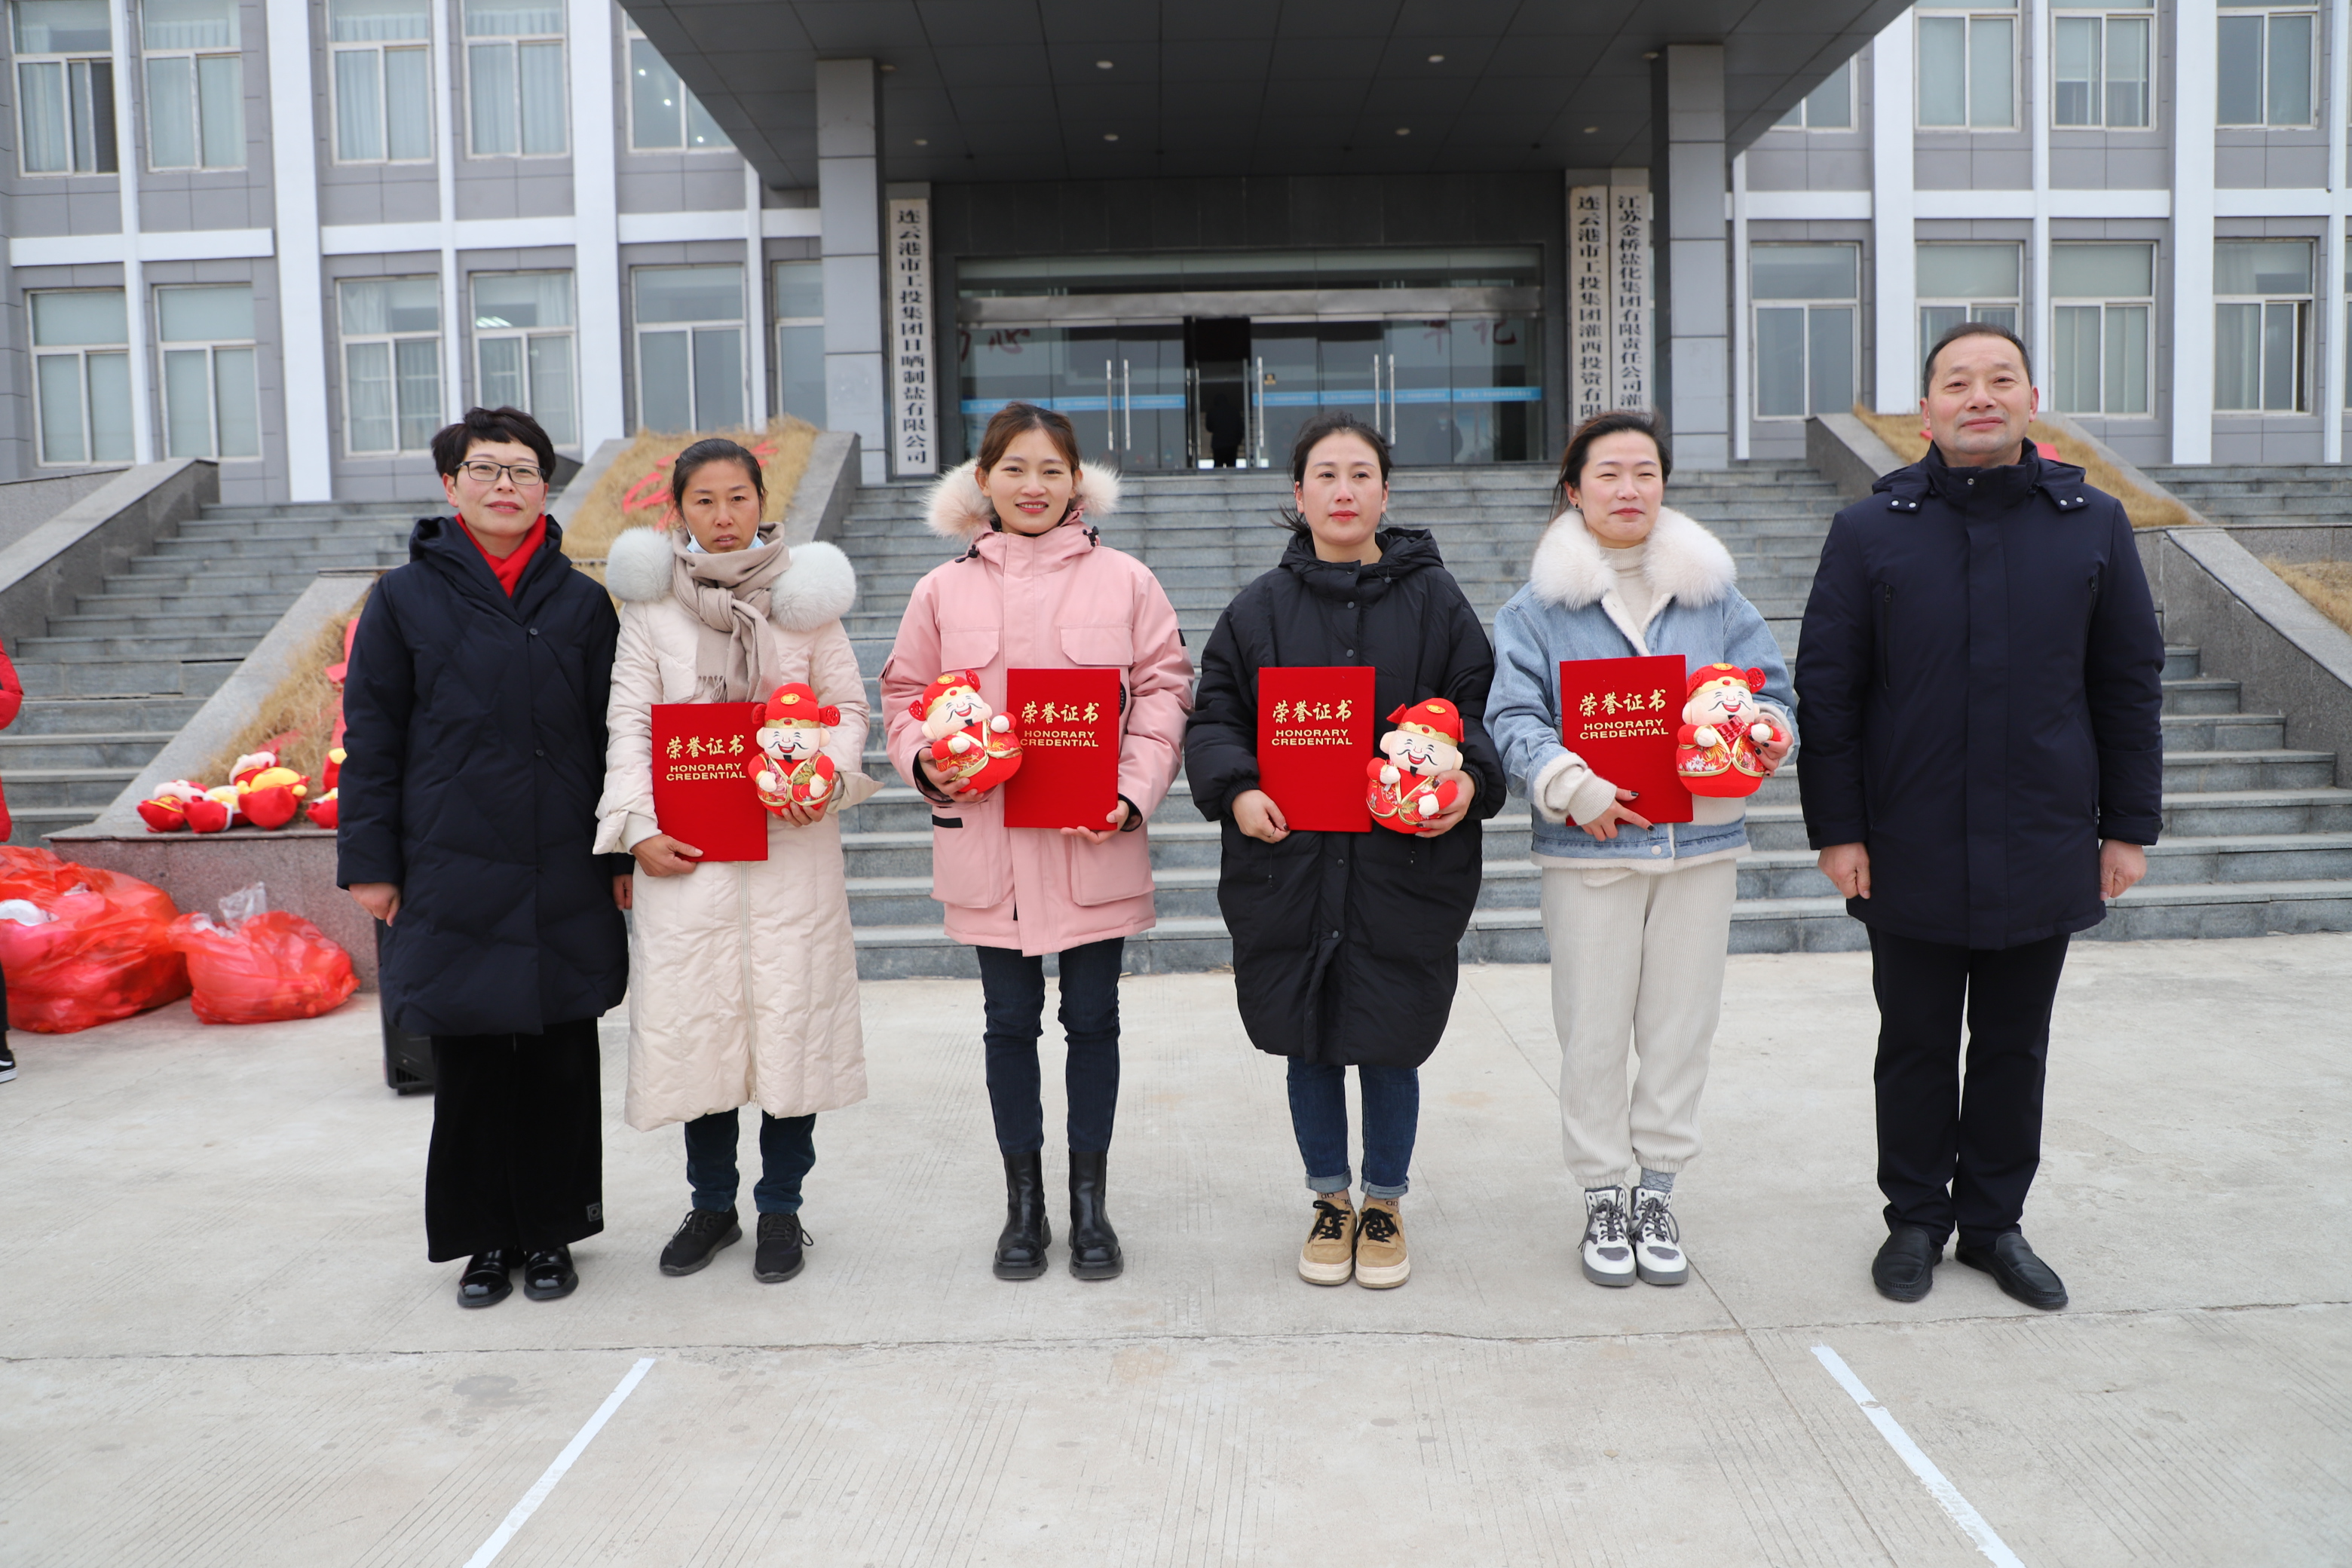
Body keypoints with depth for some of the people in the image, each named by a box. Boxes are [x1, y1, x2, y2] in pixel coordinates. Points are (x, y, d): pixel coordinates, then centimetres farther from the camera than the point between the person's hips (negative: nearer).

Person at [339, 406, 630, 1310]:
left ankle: (551, 1233, 22)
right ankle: (485, 1239, 22)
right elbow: (370, 739, 4)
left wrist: (623, 854, 5)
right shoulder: (405, 599, 4)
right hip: (451, 877, -1)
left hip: (567, 882, 1)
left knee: (562, 1059, 7)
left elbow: (613, 735, 9)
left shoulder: (582, 604, 7)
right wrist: (368, 860, 0)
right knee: (469, 1064, 6)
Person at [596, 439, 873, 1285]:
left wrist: (827, 779, -12)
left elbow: (847, 705, 6)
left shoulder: (803, 593, 6)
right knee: (692, 1018, 4)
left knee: (791, 1014, 2)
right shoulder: (652, 604, 7)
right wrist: (638, 825, -5)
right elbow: (629, 721, 5)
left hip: (791, 843, 0)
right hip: (686, 845, 1)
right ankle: (712, 1201, 23)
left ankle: (781, 1206, 17)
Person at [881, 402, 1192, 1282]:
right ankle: (1023, 1205, 26)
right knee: (1010, 1022, 10)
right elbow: (904, 694, 11)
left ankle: (1090, 1203, 24)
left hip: (1097, 847, -1)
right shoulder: (944, 590, 5)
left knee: (1093, 1020, 8)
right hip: (988, 846, 1)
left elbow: (1164, 689, 2)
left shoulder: (1124, 581, 2)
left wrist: (1133, 791, -10)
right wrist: (926, 762, -9)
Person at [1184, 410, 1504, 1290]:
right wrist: (1236, 790, -13)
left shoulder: (1435, 600, 5)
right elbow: (1213, 717, 5)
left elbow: (1481, 706, 4)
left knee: (1390, 1041, 7)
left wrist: (1470, 780, -15)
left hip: (1405, 863, -1)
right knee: (1309, 1041, 10)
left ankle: (1384, 1203, 28)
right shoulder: (1259, 609, 6)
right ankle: (1330, 1199, 30)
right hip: (1288, 862, 1)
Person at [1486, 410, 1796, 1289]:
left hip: (1701, 842, 3)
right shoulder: (1539, 605, 1)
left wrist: (1766, 733, -13)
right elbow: (1512, 718, -8)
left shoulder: (1711, 592, 10)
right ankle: (1603, 1200, 21)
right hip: (1588, 851, -2)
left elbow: (1769, 685, 9)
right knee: (1593, 1030, 5)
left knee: (1680, 1026, 10)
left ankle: (1657, 1194, 26)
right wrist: (1571, 785, -23)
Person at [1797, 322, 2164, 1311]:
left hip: (2043, 849, 2)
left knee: (2015, 1049, 13)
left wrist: (2128, 827, 4)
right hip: (1911, 851, -1)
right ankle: (1916, 1220, 26)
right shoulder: (1870, 531, -2)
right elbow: (1825, 690, -2)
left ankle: (1994, 1222, 29)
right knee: (1917, 1046, 10)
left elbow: (2130, 684, 6)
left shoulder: (2094, 525, 3)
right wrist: (1836, 828, -6)